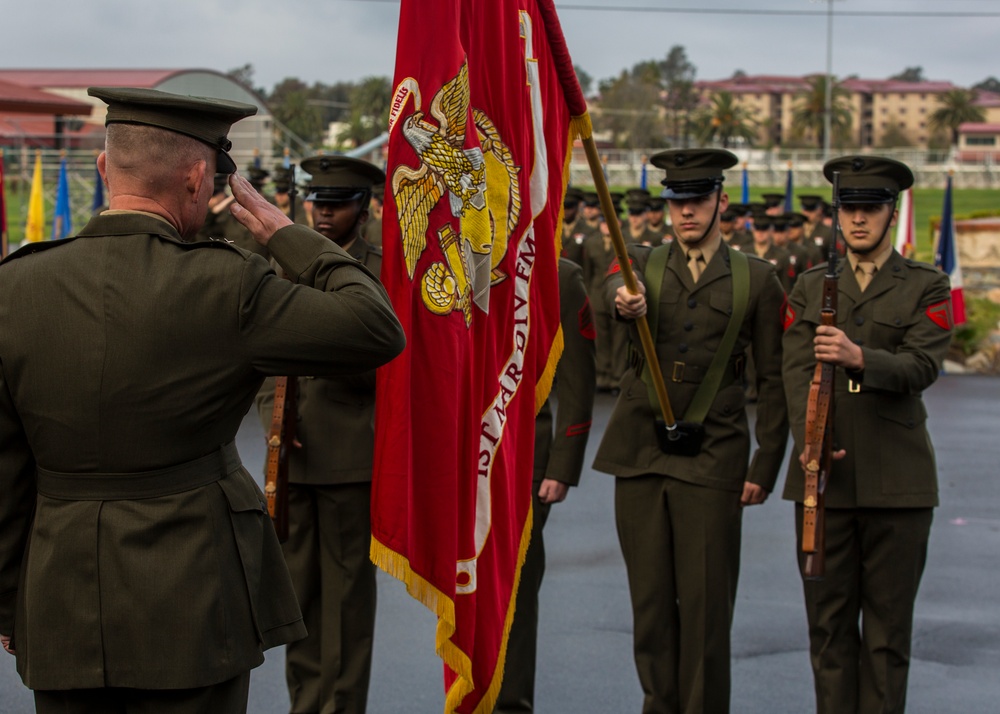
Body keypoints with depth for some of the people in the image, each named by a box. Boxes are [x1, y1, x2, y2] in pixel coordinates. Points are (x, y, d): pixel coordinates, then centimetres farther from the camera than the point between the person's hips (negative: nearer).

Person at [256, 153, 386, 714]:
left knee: (348, 588, 0)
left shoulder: (383, 272, -2)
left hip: (352, 454, -5)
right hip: (291, 452, 5)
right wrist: (270, 409, -1)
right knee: (298, 584, 9)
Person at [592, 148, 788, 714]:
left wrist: (765, 469, -4)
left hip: (713, 457, -2)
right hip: (640, 454, 2)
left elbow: (774, 381, 2)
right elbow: (617, 283, -17)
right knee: (651, 599, 8)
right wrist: (624, 301, -42)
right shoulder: (643, 263, 9)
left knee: (706, 603, -2)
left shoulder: (757, 280, 3)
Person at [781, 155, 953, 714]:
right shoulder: (811, 286, 12)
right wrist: (807, 442, -17)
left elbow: (923, 366, -12)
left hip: (897, 478, -2)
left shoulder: (927, 287, 4)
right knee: (829, 620, 6)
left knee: (889, 624, 2)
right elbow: (798, 371, 0)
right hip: (824, 475, 2)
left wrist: (860, 357, -31)